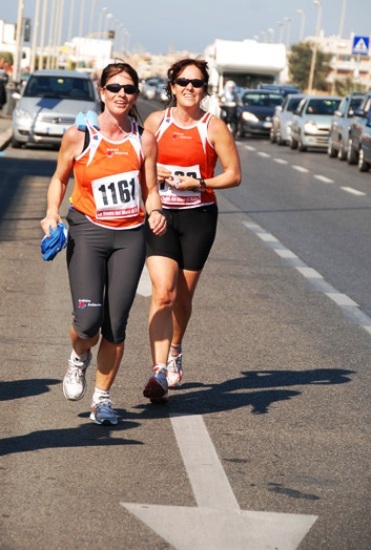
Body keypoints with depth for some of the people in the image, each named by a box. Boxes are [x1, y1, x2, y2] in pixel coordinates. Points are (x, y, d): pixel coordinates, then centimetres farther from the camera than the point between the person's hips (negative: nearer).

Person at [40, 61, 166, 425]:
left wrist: (155, 211, -12)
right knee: (88, 320, -13)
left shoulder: (144, 140, 1)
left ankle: (102, 398, 17)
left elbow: (151, 190, 9)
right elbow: (59, 179, 11)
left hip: (131, 236, 2)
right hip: (88, 231, -1)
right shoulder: (78, 136, -3)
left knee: (115, 324, 1)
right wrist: (52, 213, -5)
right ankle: (79, 358, 23)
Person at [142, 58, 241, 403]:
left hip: (198, 217, 0)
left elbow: (234, 175, -1)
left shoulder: (214, 127, -3)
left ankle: (175, 351, 41)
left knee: (183, 297, 11)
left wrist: (197, 183, -15)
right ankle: (159, 373, -21)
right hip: (160, 215, 0)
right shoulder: (155, 121, 2)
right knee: (163, 292, -16)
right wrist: (153, 172, -8)